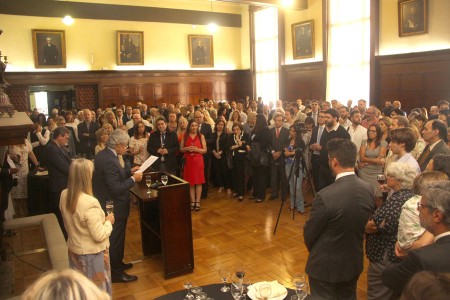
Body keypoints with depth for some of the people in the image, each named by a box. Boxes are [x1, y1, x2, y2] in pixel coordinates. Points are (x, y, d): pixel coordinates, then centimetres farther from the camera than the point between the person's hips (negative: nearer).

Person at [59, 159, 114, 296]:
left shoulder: (64, 195, -9)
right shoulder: (90, 203, -32)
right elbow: (99, 236, -26)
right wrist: (108, 222, -9)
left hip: (74, 250, 7)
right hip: (92, 253, -7)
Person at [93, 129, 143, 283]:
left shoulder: (103, 154, 2)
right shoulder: (109, 161, -29)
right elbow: (117, 188, -29)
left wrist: (129, 171, 7)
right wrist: (133, 179, -18)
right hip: (114, 207, -10)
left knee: (114, 237, 25)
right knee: (115, 238, 6)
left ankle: (117, 264, 42)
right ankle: (115, 272, 22)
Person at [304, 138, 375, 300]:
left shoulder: (325, 196, -30)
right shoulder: (368, 189, -10)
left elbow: (309, 233, -16)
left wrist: (315, 250, 6)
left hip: (326, 265, -5)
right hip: (354, 263, 6)